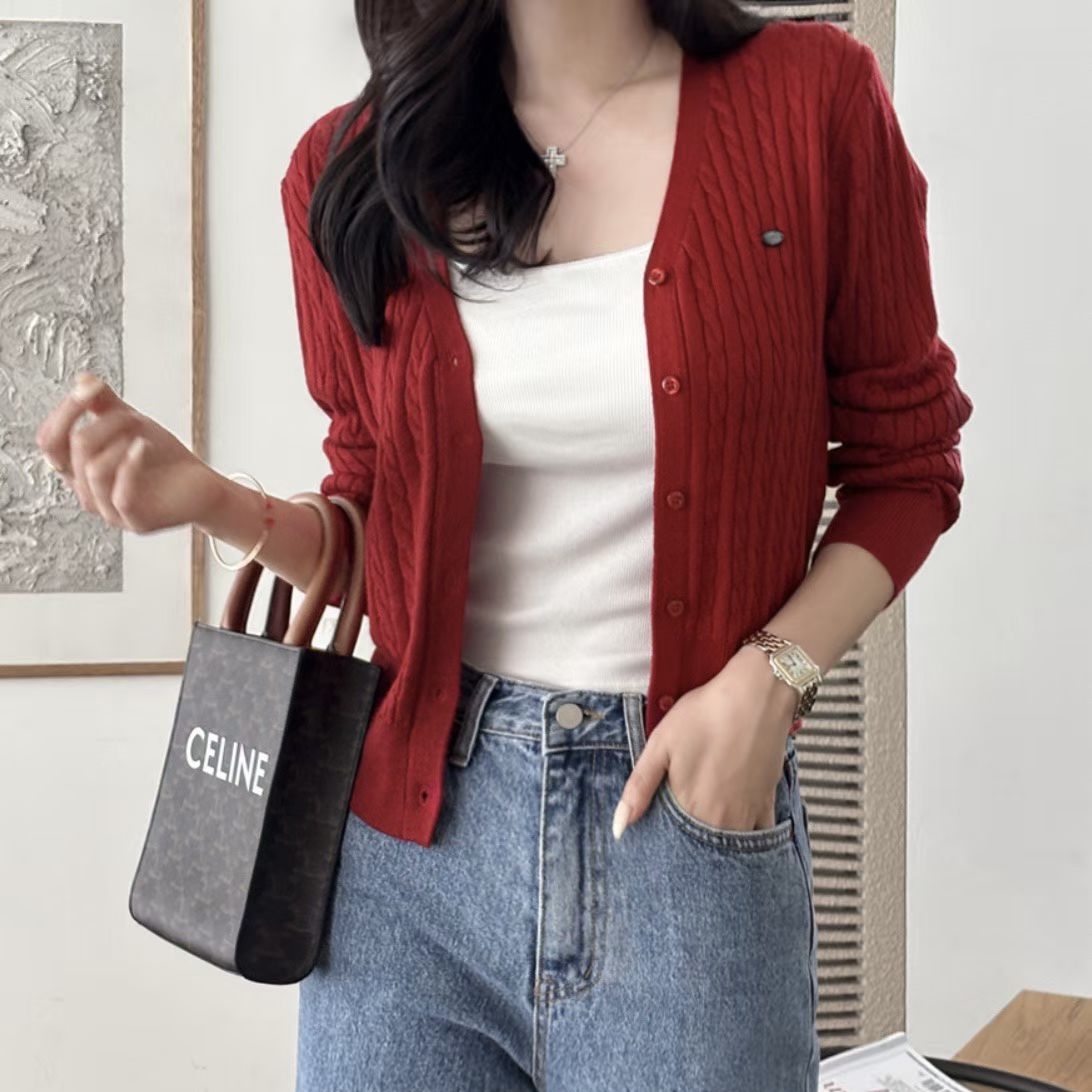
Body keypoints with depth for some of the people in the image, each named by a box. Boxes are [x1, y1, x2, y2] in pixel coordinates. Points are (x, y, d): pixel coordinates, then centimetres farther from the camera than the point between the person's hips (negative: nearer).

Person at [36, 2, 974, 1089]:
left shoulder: (810, 96, -4)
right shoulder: (350, 168, 3)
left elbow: (905, 462, 3)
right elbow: (377, 535, 11)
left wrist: (771, 675, -11)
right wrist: (209, 501, -8)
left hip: (693, 805, -2)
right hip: (413, 815, 2)